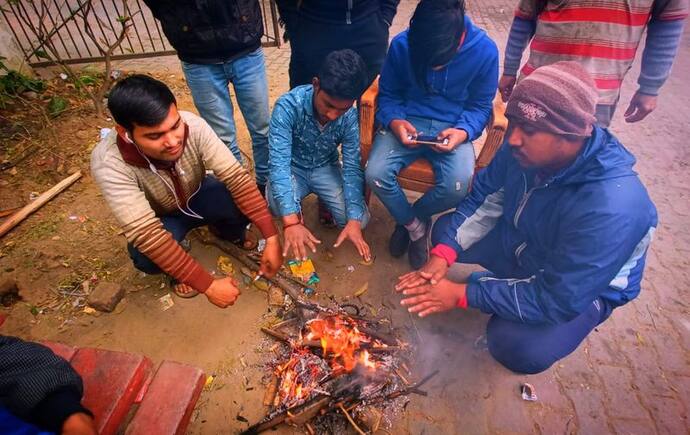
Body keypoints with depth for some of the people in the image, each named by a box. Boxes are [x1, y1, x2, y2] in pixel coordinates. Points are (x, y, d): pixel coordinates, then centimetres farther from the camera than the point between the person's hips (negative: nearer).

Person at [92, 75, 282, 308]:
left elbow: (236, 176, -32)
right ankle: (176, 268, 5)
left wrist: (271, 236, -39)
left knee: (243, 203, -28)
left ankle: (227, 232, 9)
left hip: (197, 196, 2)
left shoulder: (193, 125, -31)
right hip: (161, 217, -1)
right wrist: (208, 285, -42)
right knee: (147, 257, -33)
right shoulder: (108, 163, -35)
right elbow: (146, 234, -39)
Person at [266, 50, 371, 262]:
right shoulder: (288, 106, -30)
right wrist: (291, 221, -45)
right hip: (293, 168, -2)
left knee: (359, 219, -16)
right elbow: (279, 163, -34)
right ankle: (297, 210, 3)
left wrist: (354, 220, -29)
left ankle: (325, 202, 17)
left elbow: (352, 168, -17)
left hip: (326, 168, 2)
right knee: (278, 204, -35)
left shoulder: (350, 116, -20)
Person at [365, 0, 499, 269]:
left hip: (452, 128, 0)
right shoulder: (401, 45, -10)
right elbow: (388, 95, 2)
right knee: (376, 174, -26)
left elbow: (480, 105, 1)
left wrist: (463, 131, -20)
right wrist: (394, 121, -19)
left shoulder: (485, 51, -11)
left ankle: (406, 218, 5)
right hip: (407, 123, 1)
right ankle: (416, 226, 4)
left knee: (458, 186, -29)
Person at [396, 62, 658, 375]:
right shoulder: (524, 147, -22)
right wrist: (443, 254, -22)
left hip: (583, 287, -5)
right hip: (521, 241, 5)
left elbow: (557, 300, -34)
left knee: (518, 348, -28)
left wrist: (464, 295, -33)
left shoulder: (612, 208, -40)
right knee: (445, 230, -1)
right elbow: (483, 198, -9)